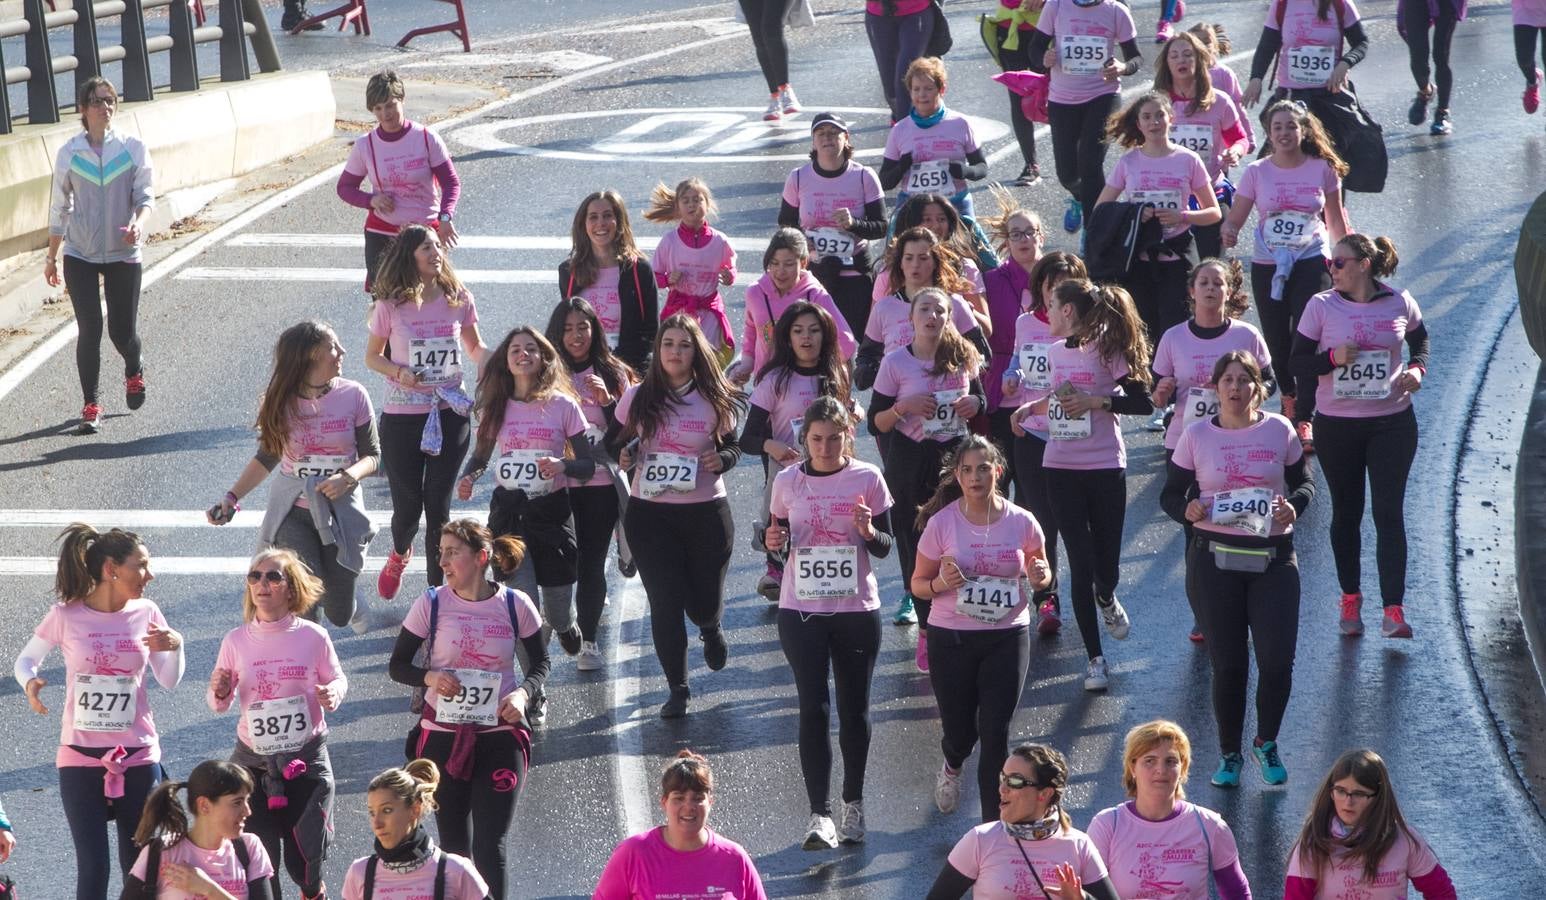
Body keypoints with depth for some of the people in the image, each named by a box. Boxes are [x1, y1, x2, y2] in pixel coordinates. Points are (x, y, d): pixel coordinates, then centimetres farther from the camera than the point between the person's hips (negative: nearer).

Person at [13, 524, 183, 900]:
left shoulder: (146, 614, 1)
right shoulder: (66, 615, -7)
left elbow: (169, 682, 5)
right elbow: (27, 659, 6)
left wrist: (175, 647, -15)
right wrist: (29, 682, -16)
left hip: (137, 756, 3)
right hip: (81, 757, -2)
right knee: (93, 868, -4)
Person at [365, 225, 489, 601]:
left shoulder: (457, 299, -2)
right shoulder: (390, 306, -8)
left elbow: (476, 350, 9)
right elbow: (372, 357, 3)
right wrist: (398, 372, -17)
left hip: (450, 413, 1)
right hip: (401, 417, -1)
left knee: (438, 506, 1)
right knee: (408, 506, 5)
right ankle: (399, 555, 41)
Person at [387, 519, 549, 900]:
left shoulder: (516, 605, -4)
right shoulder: (431, 604, -4)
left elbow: (540, 663, 9)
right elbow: (397, 665, 3)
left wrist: (523, 693, -11)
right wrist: (429, 676, -18)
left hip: (499, 737, -1)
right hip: (442, 737, 1)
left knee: (491, 846, -8)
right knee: (454, 844, 10)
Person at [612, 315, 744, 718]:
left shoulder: (714, 399, -1)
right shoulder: (638, 398, -1)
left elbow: (733, 446, 8)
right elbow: (615, 440, 9)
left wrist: (721, 459, -14)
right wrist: (623, 454, -13)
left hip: (706, 512, 0)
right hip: (649, 513, 0)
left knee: (704, 604, 7)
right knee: (665, 602, -5)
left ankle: (711, 630, 47)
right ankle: (677, 689, 8)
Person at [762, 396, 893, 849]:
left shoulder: (867, 479, -3)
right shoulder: (788, 482, 0)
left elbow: (885, 547, 2)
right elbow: (778, 536, 11)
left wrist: (869, 532, -20)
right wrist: (774, 542, -12)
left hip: (857, 609, 0)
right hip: (800, 609, 0)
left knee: (854, 709, 8)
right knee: (813, 708, -5)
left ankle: (853, 805, 23)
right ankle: (819, 813, -5)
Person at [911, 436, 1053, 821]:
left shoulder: (1021, 523, -5)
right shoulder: (941, 523, -8)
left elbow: (1041, 574, 11)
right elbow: (918, 584, 0)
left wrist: (1040, 577, -13)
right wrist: (941, 584, -22)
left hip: (1007, 637, 0)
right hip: (951, 640, 0)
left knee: (996, 735, -5)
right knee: (960, 731, 9)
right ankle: (951, 768, 47)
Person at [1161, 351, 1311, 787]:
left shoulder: (1279, 431, 2)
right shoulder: (1196, 436, 1)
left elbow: (1304, 482, 11)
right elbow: (1170, 494, 6)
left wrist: (1294, 504, -11)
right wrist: (1187, 510, -17)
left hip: (1273, 558, 0)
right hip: (1214, 559, 0)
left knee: (1277, 661, -8)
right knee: (1228, 664, 3)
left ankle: (1267, 743, 18)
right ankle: (1229, 754, 22)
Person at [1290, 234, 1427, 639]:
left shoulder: (1399, 303, -2)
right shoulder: (1322, 306, -5)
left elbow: (1420, 339, 17)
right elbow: (1298, 363, -3)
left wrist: (1417, 368, -4)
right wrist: (1333, 358, -22)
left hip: (1392, 421, 0)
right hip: (1336, 424, 1)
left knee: (1389, 512, -6)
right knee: (1346, 513, 10)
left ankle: (1393, 611, -7)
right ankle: (1350, 597, 28)